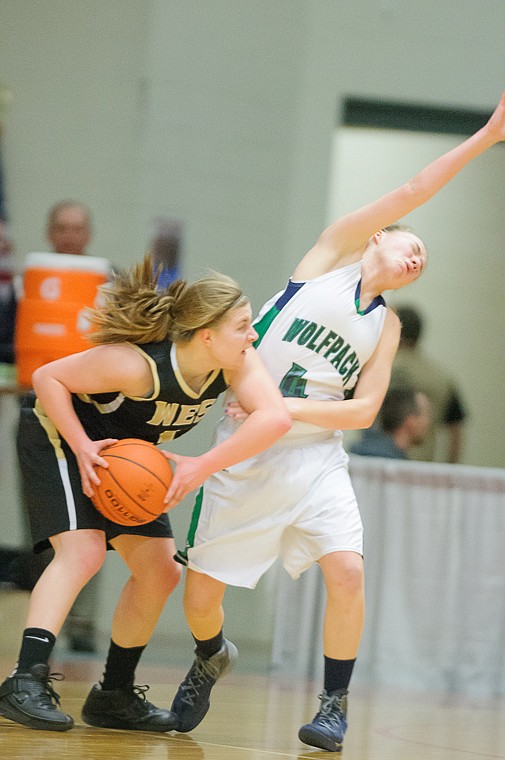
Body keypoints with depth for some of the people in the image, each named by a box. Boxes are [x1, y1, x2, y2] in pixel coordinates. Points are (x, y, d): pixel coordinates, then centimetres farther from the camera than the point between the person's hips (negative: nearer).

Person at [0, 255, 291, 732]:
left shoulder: (237, 363, -21)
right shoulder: (139, 365, -35)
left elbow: (274, 418, -35)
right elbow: (47, 377, -26)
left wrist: (201, 467, -42)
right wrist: (83, 449, -35)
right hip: (59, 434, -7)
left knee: (160, 573, 4)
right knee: (83, 550, -27)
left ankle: (113, 696, 16)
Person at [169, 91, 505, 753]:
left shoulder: (386, 324, 11)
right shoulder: (334, 253, 3)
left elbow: (364, 410, 2)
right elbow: (408, 196, -5)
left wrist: (286, 409, -13)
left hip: (315, 456, 3)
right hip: (243, 456, -2)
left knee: (346, 570, -20)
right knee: (200, 594, -2)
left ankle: (335, 702, 1)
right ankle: (211, 658, 34)